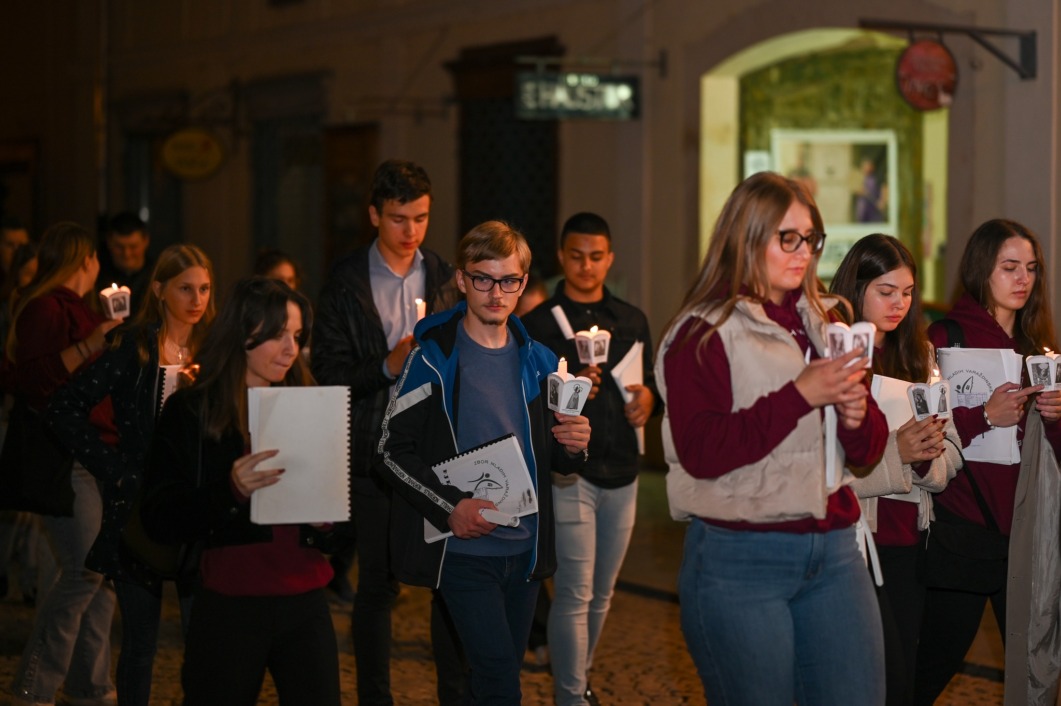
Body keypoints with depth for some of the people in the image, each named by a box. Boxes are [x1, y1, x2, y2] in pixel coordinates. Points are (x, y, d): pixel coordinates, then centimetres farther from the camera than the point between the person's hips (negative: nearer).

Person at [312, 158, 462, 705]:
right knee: (377, 584, 6)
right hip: (375, 451, -2)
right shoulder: (345, 283, 0)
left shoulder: (447, 278, 7)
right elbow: (329, 371, -4)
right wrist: (388, 366, -17)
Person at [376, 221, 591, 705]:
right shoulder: (433, 360, -6)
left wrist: (573, 448, -6)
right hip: (464, 550, -5)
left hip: (525, 550, 5)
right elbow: (393, 451, -8)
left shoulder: (539, 363, 10)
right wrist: (450, 507, -20)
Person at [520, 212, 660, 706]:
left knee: (601, 593, 15)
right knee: (574, 594, -9)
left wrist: (648, 397, 0)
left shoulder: (631, 321, 12)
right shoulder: (539, 324, -4)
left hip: (622, 472, 5)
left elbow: (650, 384, 22)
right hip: (570, 472, -5)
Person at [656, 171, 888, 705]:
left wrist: (857, 415, -7)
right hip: (740, 561, -6)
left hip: (833, 551, 6)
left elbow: (867, 451, 16)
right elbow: (700, 451, -19)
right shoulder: (704, 334, -6)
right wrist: (799, 395, -20)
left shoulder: (823, 324, 14)